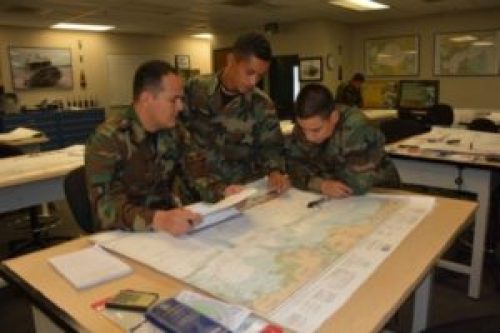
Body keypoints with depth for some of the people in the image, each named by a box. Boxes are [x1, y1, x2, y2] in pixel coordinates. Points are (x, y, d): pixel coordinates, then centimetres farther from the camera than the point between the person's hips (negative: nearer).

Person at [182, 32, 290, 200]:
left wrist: (275, 171, -17)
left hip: (245, 189, 2)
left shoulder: (262, 105, -1)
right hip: (199, 188, -1)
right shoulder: (195, 89, -2)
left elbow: (271, 146, 5)